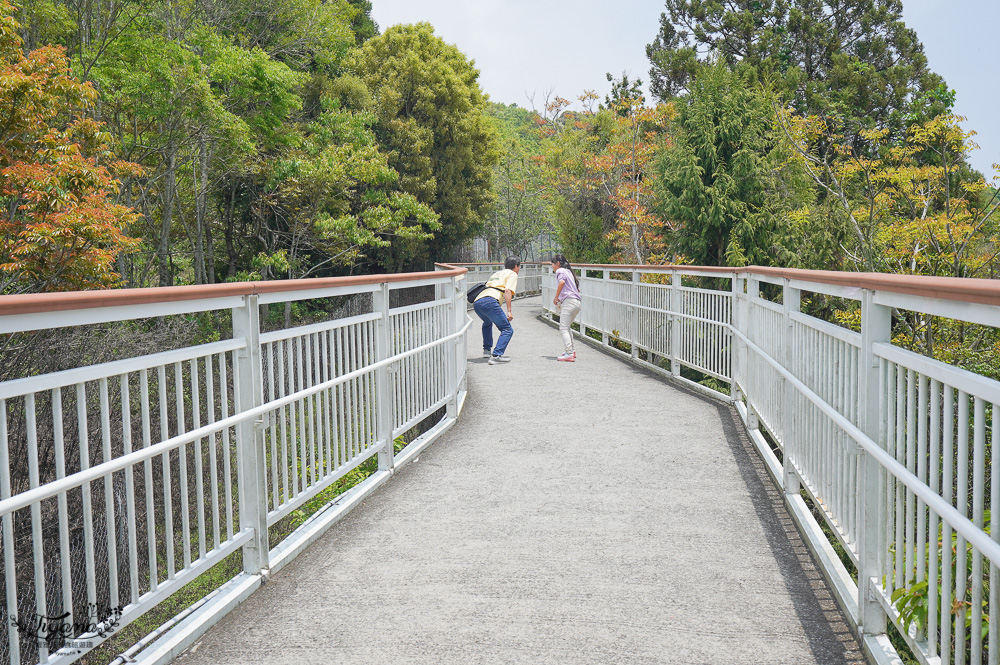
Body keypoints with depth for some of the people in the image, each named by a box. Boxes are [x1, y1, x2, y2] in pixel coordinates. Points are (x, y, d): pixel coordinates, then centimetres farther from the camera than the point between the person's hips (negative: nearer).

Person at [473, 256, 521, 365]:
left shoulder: (497, 273, 35)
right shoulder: (512, 274, 12)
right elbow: (507, 291, -4)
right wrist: (509, 311, -8)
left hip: (476, 302, 8)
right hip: (490, 301, -8)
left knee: (487, 323, 38)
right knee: (507, 330, -6)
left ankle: (487, 350, 38)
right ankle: (496, 356, -21)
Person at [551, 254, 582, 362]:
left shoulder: (560, 270, 0)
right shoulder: (569, 271, 25)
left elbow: (562, 281, -22)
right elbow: (577, 289, 27)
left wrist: (556, 297, -14)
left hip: (569, 301, -9)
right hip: (577, 302, 9)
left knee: (563, 328, -10)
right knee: (567, 327, 24)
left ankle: (569, 354, -20)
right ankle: (571, 350, 28)